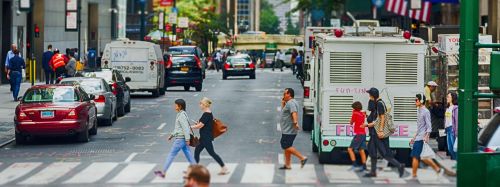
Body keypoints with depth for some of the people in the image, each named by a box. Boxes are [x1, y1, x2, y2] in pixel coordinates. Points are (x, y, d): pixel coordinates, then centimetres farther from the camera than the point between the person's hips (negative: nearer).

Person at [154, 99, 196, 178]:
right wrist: (172, 135, 23)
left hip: (180, 139, -10)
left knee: (171, 154, -3)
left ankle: (163, 172, 2)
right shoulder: (180, 114, 13)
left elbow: (185, 128, -21)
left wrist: (187, 139, -22)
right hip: (183, 139, 10)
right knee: (188, 154, 10)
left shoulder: (182, 115, -18)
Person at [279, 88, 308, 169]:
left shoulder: (291, 103, -16)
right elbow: (283, 112, 33)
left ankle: (302, 158, -13)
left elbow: (294, 113, -32)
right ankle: (287, 165, 16)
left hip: (289, 131, -11)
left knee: (286, 146, -13)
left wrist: (295, 122, -46)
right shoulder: (288, 103, 19)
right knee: (286, 146, 13)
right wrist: (283, 103, 22)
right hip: (287, 130, 11)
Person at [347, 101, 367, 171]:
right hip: (363, 134, 8)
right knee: (361, 151, 9)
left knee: (350, 149, -6)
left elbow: (351, 123, 3)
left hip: (358, 134, -8)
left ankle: (354, 164, -14)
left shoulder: (355, 113, -9)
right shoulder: (362, 114, 12)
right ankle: (364, 166, 6)